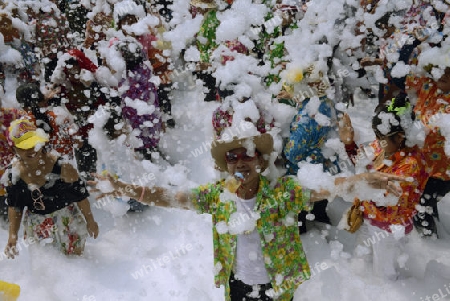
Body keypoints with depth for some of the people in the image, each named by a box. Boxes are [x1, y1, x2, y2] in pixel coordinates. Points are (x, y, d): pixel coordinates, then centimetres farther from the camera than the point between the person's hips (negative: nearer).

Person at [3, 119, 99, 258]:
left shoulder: (61, 167, -24)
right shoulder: (12, 174, -10)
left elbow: (81, 196, -13)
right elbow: (14, 206, 4)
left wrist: (91, 222, -4)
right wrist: (12, 235, 0)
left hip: (67, 224, -4)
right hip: (36, 229, 4)